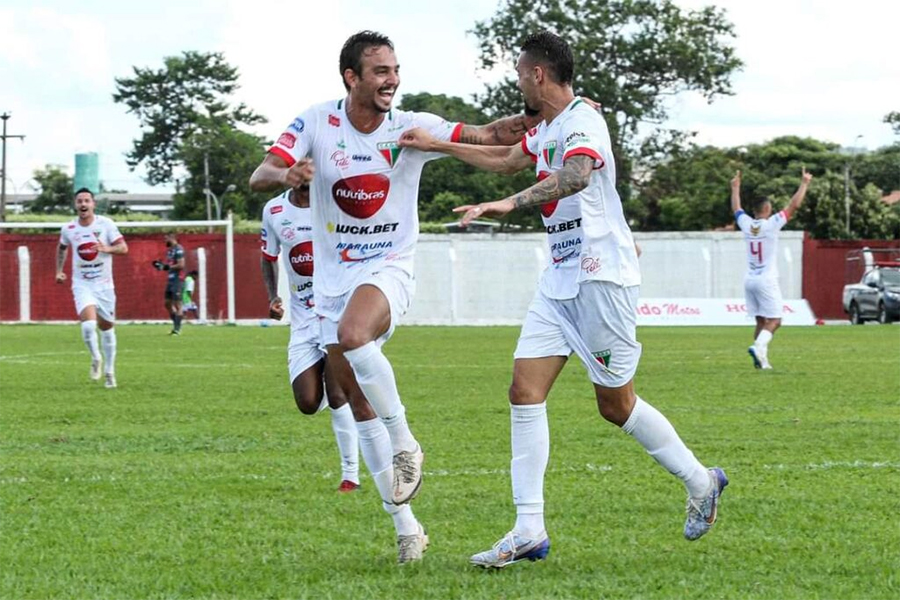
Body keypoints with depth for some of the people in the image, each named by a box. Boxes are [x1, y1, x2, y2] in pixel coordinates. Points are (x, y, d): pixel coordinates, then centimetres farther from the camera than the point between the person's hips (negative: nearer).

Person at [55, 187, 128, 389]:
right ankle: (96, 359, 3)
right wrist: (59, 270, 12)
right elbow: (62, 248, 20)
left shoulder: (106, 224, -7)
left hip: (104, 285, 0)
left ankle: (109, 372, 25)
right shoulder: (68, 229, -1)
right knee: (88, 324, -23)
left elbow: (123, 247, -9)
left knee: (107, 327, 9)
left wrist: (107, 249, -28)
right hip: (82, 285, 0)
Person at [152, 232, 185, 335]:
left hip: (176, 279, -10)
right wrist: (161, 266, 7)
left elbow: (181, 265, -20)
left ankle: (177, 328, -4)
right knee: (168, 304, 12)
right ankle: (176, 325, 20)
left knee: (177, 304, -6)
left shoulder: (178, 249, -12)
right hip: (169, 279, 10)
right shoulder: (169, 250, 17)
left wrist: (168, 267, -17)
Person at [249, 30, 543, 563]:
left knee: (353, 333, -36)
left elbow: (486, 136, -9)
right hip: (333, 275, 3)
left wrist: (537, 120, -26)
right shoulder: (317, 123, -6)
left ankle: (406, 445, -18)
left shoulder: (412, 128, -7)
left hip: (389, 268, -3)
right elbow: (258, 178, -11)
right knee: (361, 407, 4)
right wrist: (285, 176, -34)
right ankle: (406, 528, 13)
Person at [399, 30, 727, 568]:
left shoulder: (582, 121, -17)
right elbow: (506, 158, 36)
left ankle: (701, 482, 23)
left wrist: (509, 204, -50)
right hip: (560, 278, 9)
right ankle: (530, 531, -6)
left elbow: (575, 176, -39)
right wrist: (438, 145, 37)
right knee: (525, 391, -3)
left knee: (616, 405, 1)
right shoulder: (547, 130, 14)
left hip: (602, 277, -9)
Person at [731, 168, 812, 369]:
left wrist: (735, 188, 38)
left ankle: (761, 358, 1)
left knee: (761, 321, 10)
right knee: (774, 321, -3)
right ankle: (758, 346, -27)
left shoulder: (746, 224, 2)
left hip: (749, 280, 6)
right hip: (766, 281, -6)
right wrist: (804, 183, 3)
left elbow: (735, 209, 23)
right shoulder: (771, 224, -11)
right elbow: (794, 205, -8)